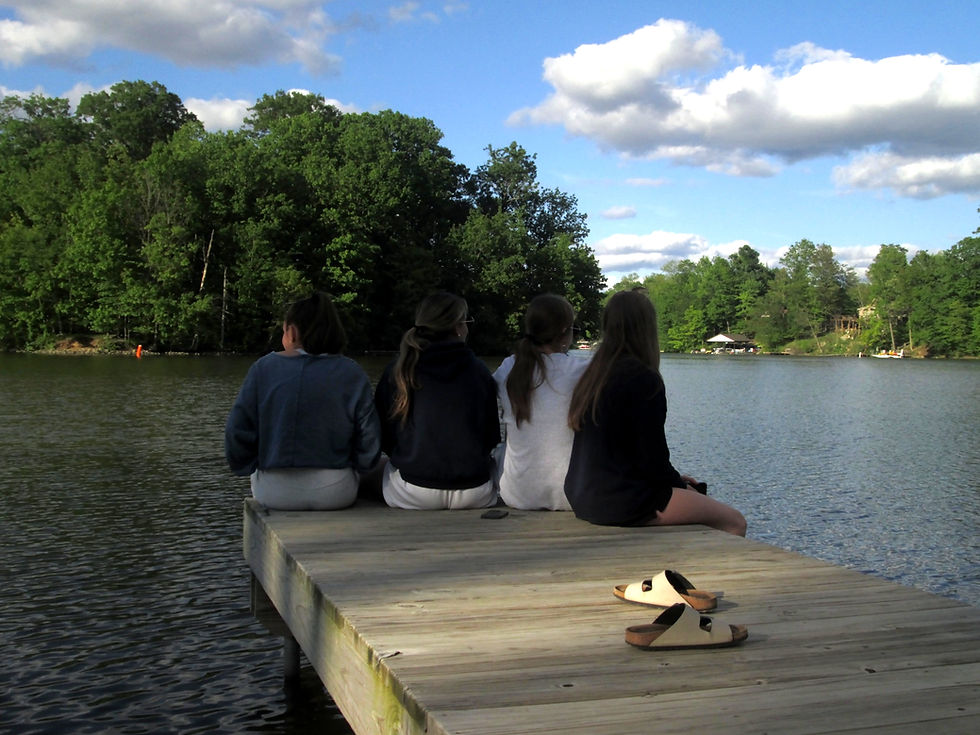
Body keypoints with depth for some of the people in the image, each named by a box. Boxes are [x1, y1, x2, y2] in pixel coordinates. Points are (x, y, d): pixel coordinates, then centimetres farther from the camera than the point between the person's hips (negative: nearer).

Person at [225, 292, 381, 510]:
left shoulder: (264, 368, -2)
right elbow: (369, 442, -5)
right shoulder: (353, 374, -3)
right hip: (336, 493, 0)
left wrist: (251, 468, 15)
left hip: (274, 493, 0)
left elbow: (237, 431, -3)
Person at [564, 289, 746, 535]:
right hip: (624, 502, -9)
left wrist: (675, 479, 17)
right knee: (733, 521, 1)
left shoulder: (592, 376, 10)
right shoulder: (644, 379, -14)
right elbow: (653, 458, -15)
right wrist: (679, 484, 6)